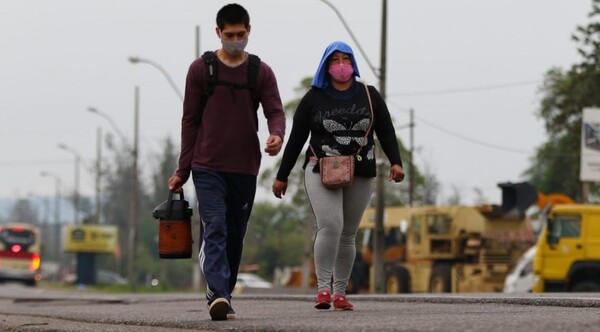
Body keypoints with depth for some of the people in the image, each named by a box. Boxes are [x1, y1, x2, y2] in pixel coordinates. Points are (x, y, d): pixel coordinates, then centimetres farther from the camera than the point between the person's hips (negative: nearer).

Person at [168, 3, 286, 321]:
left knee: (235, 236, 8)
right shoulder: (200, 69, 4)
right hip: (208, 167, -2)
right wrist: (182, 170, 3)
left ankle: (224, 295, 19)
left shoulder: (261, 72, 8)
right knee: (214, 230, -16)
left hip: (245, 168, 2)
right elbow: (190, 120, 6)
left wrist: (277, 135, -26)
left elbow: (275, 111, -2)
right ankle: (218, 294, -28)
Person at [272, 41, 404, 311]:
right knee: (329, 226, -20)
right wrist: (282, 176, 5)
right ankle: (323, 288, -16)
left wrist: (395, 162, -8)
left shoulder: (369, 96, 8)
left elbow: (386, 132, 7)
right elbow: (296, 138, 6)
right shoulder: (314, 98, 4)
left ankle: (340, 293, 13)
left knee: (348, 235, 6)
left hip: (360, 175, 3)